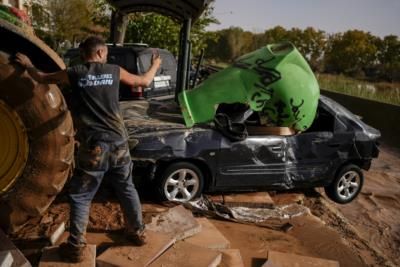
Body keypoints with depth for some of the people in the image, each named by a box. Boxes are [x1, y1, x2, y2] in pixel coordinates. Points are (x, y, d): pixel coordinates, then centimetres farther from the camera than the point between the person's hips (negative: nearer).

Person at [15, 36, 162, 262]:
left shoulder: (74, 74, 0)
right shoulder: (115, 71, 4)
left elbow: (42, 78, 16)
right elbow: (145, 82, 18)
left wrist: (27, 64, 37)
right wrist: (155, 65, 37)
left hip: (93, 147, -2)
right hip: (119, 143, 3)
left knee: (80, 197, 11)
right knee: (127, 189, 19)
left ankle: (76, 247, 17)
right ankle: (138, 232, 33)